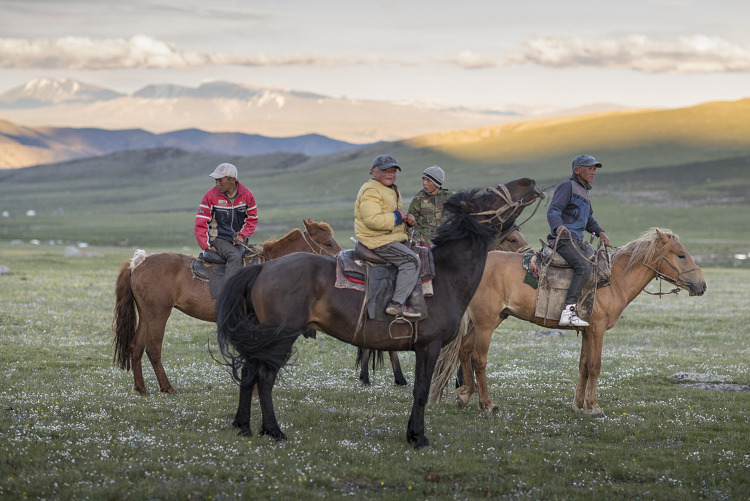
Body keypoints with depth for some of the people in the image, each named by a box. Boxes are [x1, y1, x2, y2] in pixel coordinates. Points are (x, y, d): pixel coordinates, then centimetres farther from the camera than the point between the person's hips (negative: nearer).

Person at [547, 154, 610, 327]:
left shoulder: (584, 192, 25)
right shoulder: (568, 186, -4)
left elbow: (588, 219, 34)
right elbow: (553, 210, -16)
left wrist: (599, 232, 15)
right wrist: (558, 226, -37)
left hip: (576, 241, 10)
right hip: (563, 238, -10)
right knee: (584, 267, -28)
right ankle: (568, 311, -37)